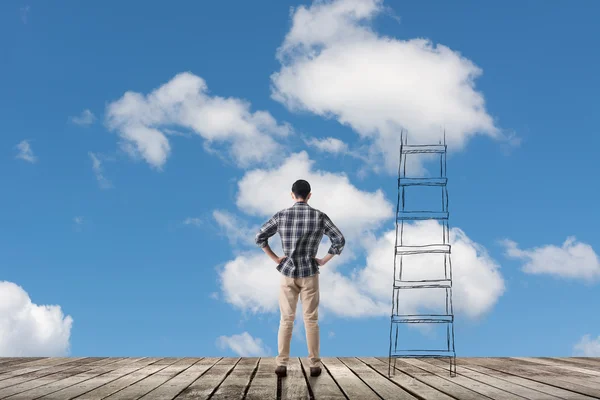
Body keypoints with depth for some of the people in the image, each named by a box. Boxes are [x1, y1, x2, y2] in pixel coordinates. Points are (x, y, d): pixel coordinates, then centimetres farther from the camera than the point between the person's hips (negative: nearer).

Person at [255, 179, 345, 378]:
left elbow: (259, 237, -3)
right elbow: (340, 240, -7)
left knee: (286, 320, 6)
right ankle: (314, 365, 6)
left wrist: (275, 258, 3)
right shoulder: (320, 216, -5)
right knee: (311, 320, 5)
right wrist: (324, 260, 1)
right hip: (309, 274, 0)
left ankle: (281, 364, 2)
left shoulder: (281, 216, -3)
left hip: (287, 273, 1)